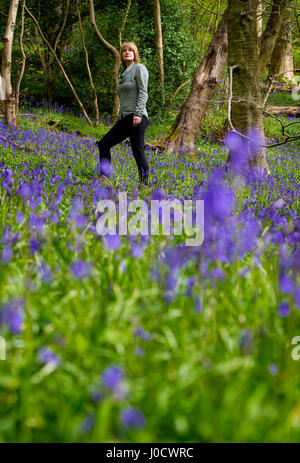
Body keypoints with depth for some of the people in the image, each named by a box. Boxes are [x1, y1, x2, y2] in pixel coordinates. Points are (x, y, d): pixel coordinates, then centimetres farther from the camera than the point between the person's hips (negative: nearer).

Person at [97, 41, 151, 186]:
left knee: (138, 151, -8)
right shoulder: (123, 73, 22)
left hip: (136, 118, -9)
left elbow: (143, 93, -11)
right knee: (104, 143, 4)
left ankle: (144, 183, -1)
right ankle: (104, 177, 2)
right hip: (123, 119, 9)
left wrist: (138, 113, -21)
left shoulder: (139, 68, -2)